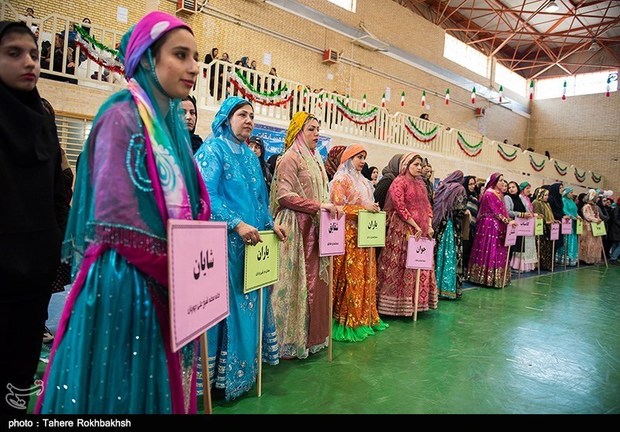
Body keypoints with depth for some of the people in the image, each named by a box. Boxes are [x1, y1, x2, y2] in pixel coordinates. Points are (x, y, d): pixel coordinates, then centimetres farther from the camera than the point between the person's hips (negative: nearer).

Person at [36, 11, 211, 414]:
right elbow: (116, 219, -20)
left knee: (158, 385, 19)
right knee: (122, 387, 8)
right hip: (126, 283, -7)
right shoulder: (122, 116, -12)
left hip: (165, 284, 7)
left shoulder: (171, 122, 12)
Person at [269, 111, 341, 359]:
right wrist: (319, 206, -20)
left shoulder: (315, 159, 19)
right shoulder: (291, 158, -7)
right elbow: (284, 196, -16)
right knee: (297, 283, -4)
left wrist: (330, 207, 8)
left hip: (315, 229, 8)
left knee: (315, 281, 9)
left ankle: (312, 335, 20)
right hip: (297, 229, -8)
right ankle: (292, 341, 8)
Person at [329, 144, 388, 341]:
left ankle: (363, 318, 17)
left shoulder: (362, 181, 19)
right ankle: (347, 322, 1)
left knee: (366, 277, 9)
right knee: (350, 278, -7)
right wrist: (363, 208, -18)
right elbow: (337, 208, -14)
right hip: (349, 236, -8)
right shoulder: (341, 180, -6)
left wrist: (373, 209, 8)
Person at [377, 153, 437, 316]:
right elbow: (400, 207, -14)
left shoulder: (420, 183, 17)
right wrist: (416, 227, -16)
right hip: (403, 230, -8)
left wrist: (429, 226, 2)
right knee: (402, 266, -5)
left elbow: (427, 205, 16)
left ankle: (416, 301, 19)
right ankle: (399, 303, 3)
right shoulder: (399, 182, -6)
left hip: (422, 231, 8)